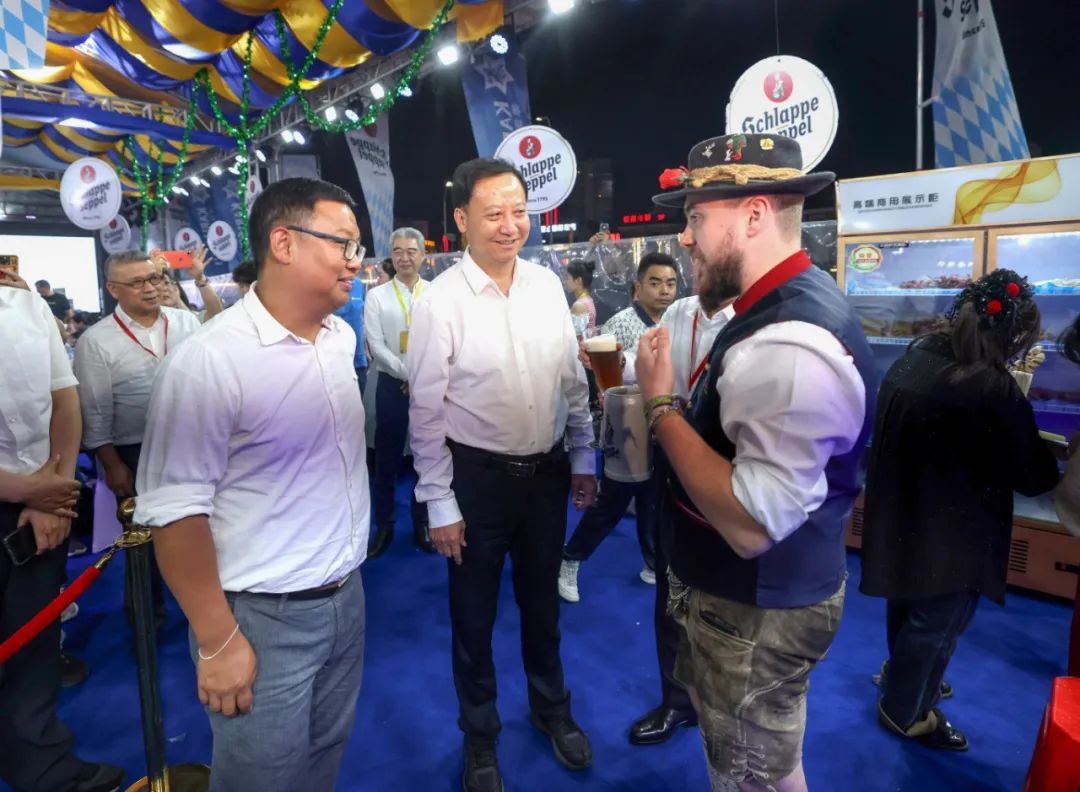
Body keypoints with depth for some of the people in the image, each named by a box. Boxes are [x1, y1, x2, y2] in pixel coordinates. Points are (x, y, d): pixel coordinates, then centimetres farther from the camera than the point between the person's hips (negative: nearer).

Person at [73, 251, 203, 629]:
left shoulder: (187, 322, 0)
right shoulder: (96, 341, -9)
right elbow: (95, 413, -7)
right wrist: (113, 466, -8)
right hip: (137, 456, -3)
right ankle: (146, 614, 34)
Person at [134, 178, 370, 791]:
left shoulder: (342, 336, 2)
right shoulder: (209, 361, -21)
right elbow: (174, 511, -19)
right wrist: (217, 642, -14)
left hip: (347, 596, 6)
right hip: (264, 616, -6)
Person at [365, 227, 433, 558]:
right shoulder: (377, 296, 0)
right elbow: (377, 346, -5)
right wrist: (409, 375, -14)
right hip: (392, 385, 0)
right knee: (386, 457, 8)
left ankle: (422, 523, 27)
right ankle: (383, 525, 24)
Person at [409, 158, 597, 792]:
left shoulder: (547, 284, -2)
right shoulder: (440, 301, -15)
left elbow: (574, 381, 6)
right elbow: (427, 412, -12)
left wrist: (584, 459, 8)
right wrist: (439, 503, -10)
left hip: (548, 471, 4)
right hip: (478, 476, -3)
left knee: (543, 601, 23)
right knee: (475, 615, 15)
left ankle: (552, 708, 49)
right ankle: (480, 735, 42)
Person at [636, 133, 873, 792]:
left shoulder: (788, 345, -31)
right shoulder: (793, 305, 3)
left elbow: (753, 525, -33)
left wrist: (661, 403, -26)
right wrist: (675, 401, -2)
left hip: (758, 611, -9)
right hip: (751, 593, 9)